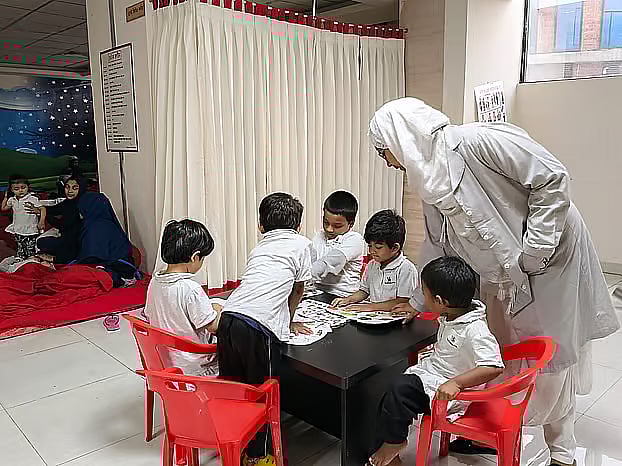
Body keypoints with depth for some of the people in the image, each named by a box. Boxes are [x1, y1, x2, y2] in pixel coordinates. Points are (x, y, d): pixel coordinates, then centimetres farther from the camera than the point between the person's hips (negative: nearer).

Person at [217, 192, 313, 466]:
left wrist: (283, 321, 44)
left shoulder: (259, 247, 26)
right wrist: (289, 321, 32)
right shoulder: (301, 243, 12)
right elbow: (298, 290, 18)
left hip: (228, 317, 6)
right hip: (258, 326, -6)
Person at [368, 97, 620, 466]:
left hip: (550, 259, -7)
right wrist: (417, 302, 15)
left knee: (550, 360, 5)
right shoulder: (431, 181, 2)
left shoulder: (476, 141, -24)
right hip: (501, 275, 7)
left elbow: (553, 179, -23)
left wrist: (532, 251, -24)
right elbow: (438, 246, 11)